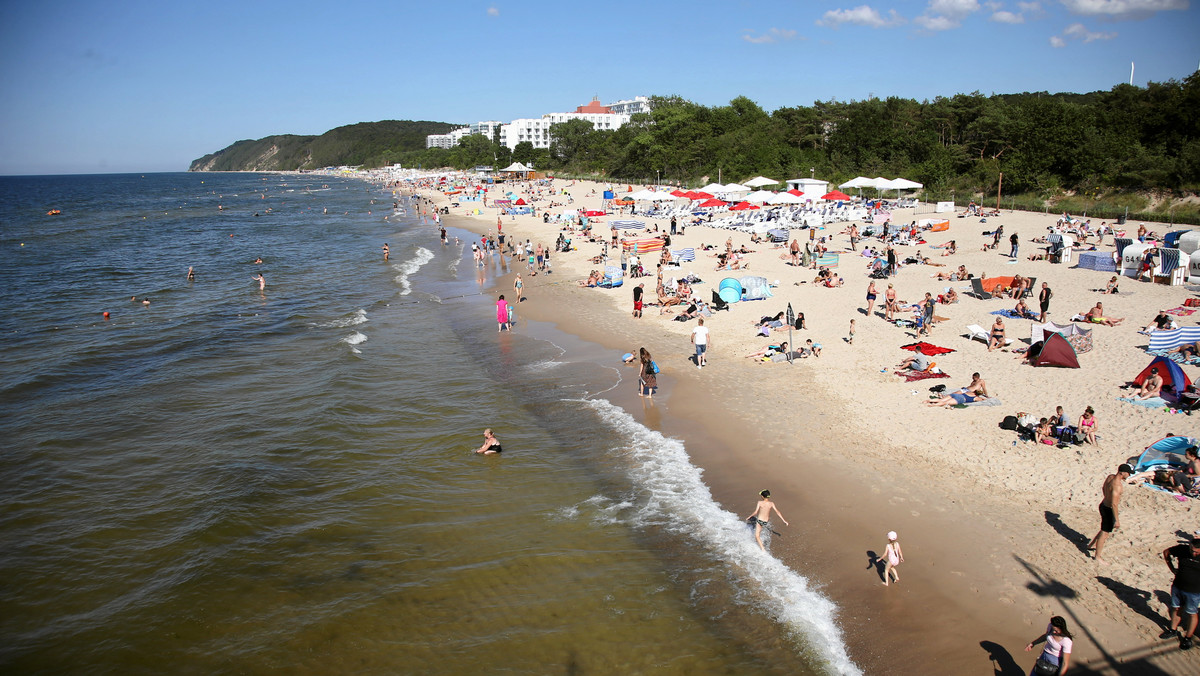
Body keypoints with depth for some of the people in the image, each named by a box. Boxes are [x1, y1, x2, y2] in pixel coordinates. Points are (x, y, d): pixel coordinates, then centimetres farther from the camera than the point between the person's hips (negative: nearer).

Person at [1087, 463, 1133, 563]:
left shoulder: (1110, 477, -2)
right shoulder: (1117, 485, -30)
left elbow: (1103, 488, 17)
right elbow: (1114, 504, -30)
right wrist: (1117, 520, -25)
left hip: (1103, 505, 9)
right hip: (1109, 510, -9)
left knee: (1106, 530, 27)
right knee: (1104, 533, 7)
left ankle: (1092, 544, 40)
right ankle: (1098, 556, 20)